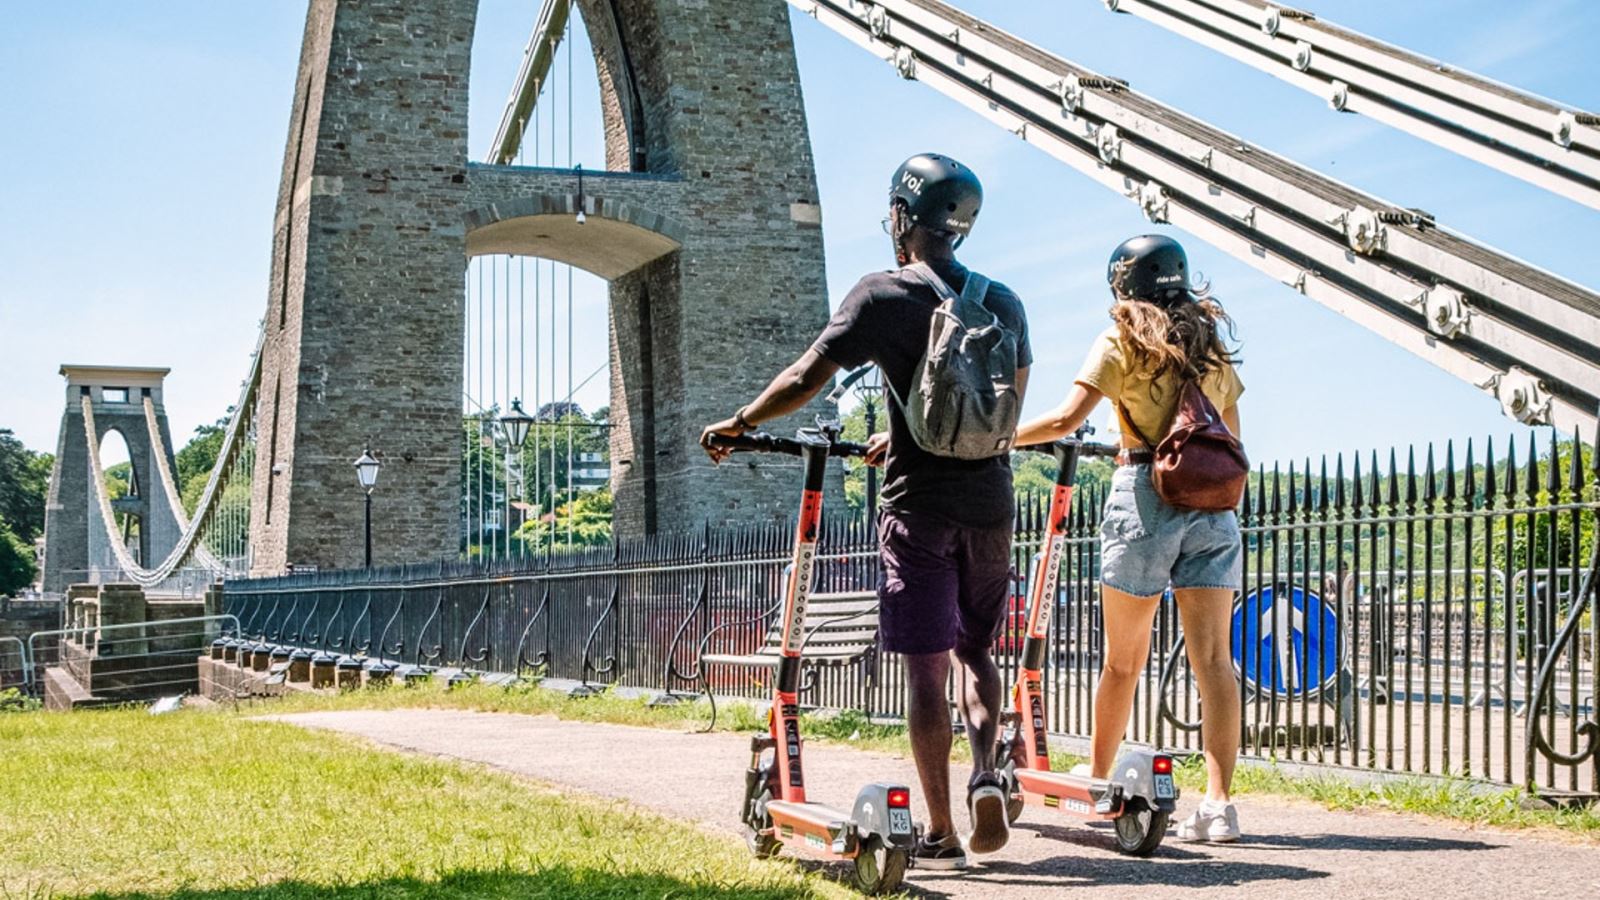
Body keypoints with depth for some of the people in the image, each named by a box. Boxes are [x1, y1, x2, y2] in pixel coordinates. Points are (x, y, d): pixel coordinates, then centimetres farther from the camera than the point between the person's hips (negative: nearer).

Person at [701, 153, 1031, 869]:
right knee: (973, 649, 19)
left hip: (919, 506, -4)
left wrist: (740, 423, 10)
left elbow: (805, 381, -7)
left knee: (926, 667, 0)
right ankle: (985, 772, -4)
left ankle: (940, 834, 2)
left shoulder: (883, 296, -6)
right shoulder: (1004, 304, 10)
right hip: (989, 503, 4)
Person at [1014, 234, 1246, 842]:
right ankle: (1219, 804, -10)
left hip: (1144, 495, -4)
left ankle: (1096, 780, 25)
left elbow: (1065, 419, -11)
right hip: (1212, 502, 4)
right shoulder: (1213, 343, 15)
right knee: (1212, 656, -3)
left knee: (1124, 658, 9)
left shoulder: (1121, 342, 0)